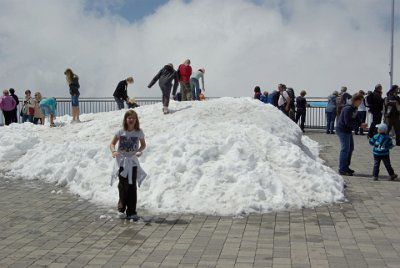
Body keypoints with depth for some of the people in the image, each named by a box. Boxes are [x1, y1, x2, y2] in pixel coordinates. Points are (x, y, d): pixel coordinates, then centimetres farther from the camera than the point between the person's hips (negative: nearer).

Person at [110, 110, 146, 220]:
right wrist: (113, 151, -16)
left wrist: (139, 151, -11)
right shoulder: (121, 132, -3)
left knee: (132, 187, -5)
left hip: (132, 162, 0)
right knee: (122, 186, 7)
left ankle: (131, 212, 1)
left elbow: (143, 144, 9)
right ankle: (122, 207, 27)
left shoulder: (139, 132, -3)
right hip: (121, 162, 0)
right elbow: (112, 143, 5)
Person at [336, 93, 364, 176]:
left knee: (351, 148, 16)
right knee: (345, 149, -10)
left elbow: (355, 119, 14)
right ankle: (342, 169, -5)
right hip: (342, 130, -10)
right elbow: (348, 122, -25)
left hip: (348, 130, 10)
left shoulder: (354, 108, 8)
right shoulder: (348, 109, -22)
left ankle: (346, 167, 26)